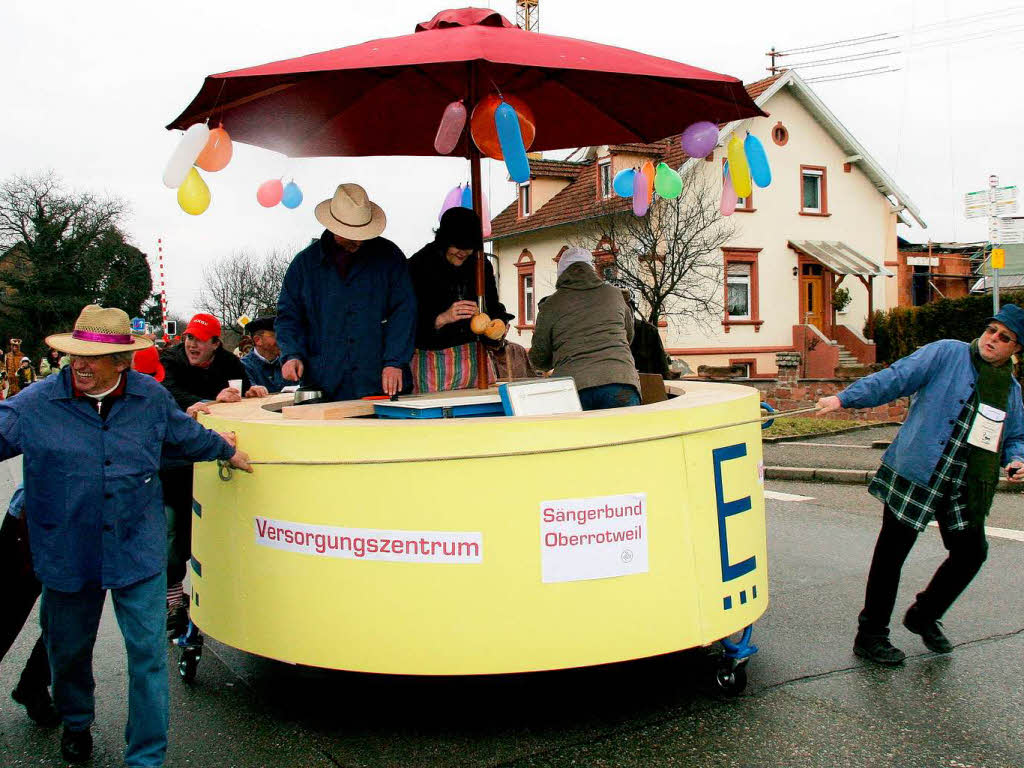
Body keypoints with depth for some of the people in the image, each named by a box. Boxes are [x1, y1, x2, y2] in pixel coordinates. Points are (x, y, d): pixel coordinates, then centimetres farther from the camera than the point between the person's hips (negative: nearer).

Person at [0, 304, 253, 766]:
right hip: (67, 555, 0)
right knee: (68, 650, 20)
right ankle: (75, 723, 51)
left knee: (147, 654, -1)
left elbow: (187, 436, 17)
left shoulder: (152, 399, -1)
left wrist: (225, 450, 30)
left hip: (137, 551, 0)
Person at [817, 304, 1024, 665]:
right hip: (915, 474, -6)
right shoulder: (946, 354, -4)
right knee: (892, 553, -1)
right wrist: (845, 398, -21)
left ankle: (924, 616, 32)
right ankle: (869, 635, 11)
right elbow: (894, 378, -11)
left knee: (971, 552, 8)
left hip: (965, 488, 6)